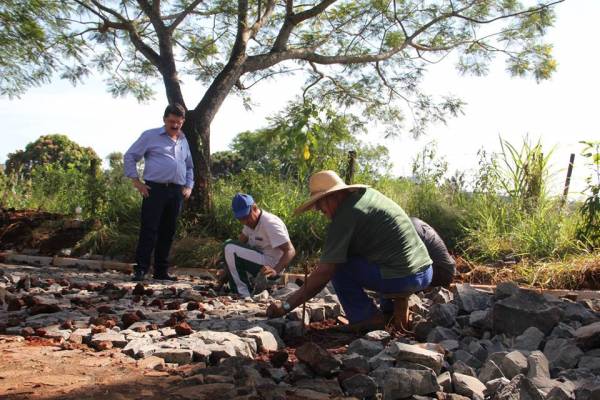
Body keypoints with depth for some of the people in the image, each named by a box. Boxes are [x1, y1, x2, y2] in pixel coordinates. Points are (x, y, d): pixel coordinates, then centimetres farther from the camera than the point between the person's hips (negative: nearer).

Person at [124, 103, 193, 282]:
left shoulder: (183, 141, 20)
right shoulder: (151, 136, 3)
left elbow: (189, 167, 30)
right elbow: (129, 156, 3)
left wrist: (189, 186, 15)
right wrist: (136, 181, -5)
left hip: (176, 192, 5)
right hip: (155, 190, -5)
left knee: (168, 233, 8)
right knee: (149, 230, -8)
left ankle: (161, 271, 15)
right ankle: (140, 269, -3)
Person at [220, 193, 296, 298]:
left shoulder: (270, 223, -21)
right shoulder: (251, 220, 7)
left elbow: (291, 251, -27)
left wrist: (275, 271, -42)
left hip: (269, 267, -10)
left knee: (230, 248, -20)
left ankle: (244, 294, -15)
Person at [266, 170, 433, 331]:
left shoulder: (345, 216, -14)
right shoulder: (368, 193, 10)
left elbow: (323, 273, -16)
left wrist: (286, 306, -9)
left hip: (402, 279, -9)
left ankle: (367, 319, 1)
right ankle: (391, 308, 21)